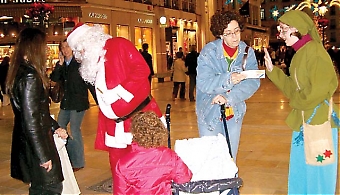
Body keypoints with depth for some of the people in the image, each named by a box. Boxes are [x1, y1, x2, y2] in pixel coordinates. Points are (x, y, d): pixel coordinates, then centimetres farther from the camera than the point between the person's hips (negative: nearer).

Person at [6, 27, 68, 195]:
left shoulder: (19, 72, 9)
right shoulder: (30, 76, -21)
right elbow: (31, 120, -23)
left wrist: (54, 127, 17)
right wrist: (43, 156, -20)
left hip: (25, 142, 10)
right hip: (35, 145, -10)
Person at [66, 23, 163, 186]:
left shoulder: (119, 45, -6)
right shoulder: (91, 63, 14)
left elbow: (142, 69, -16)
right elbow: (100, 92, 17)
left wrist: (119, 90, -19)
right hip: (115, 125, 7)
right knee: (117, 166, 9)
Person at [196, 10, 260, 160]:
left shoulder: (248, 52, -6)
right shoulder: (209, 51, -15)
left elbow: (253, 82, -16)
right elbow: (203, 83, -23)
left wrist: (228, 98, -29)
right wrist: (228, 80, -40)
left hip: (234, 113, 3)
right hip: (210, 112, -3)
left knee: (230, 157, 15)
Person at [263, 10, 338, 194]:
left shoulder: (314, 50, -15)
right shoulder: (300, 54, 12)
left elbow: (323, 87, -22)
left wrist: (296, 102, -8)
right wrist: (272, 71, 4)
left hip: (318, 123, -9)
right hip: (302, 123, 9)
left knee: (317, 175, 4)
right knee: (299, 174, 18)